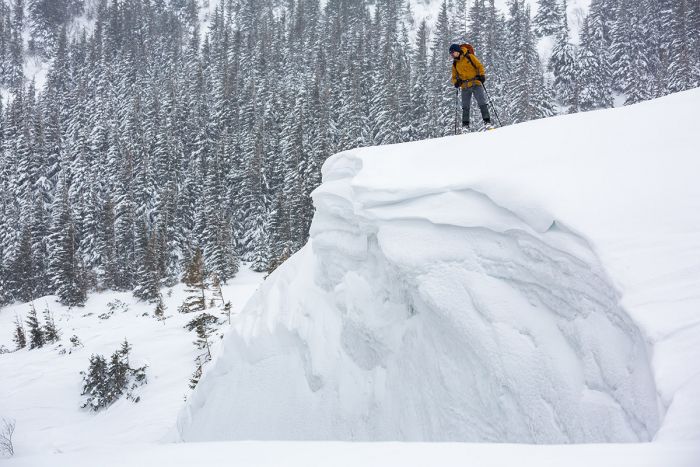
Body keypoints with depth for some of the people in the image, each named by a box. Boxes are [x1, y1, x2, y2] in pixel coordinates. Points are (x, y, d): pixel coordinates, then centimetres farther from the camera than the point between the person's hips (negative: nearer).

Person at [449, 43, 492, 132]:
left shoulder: (470, 57, 2)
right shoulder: (455, 64, 16)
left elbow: (480, 66, 2)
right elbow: (454, 76, 24)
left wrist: (482, 75, -12)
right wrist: (456, 82, 3)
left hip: (476, 83, -4)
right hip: (465, 87, 4)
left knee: (482, 103, -10)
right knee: (465, 106, -3)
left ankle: (487, 122, -10)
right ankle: (465, 126, -2)